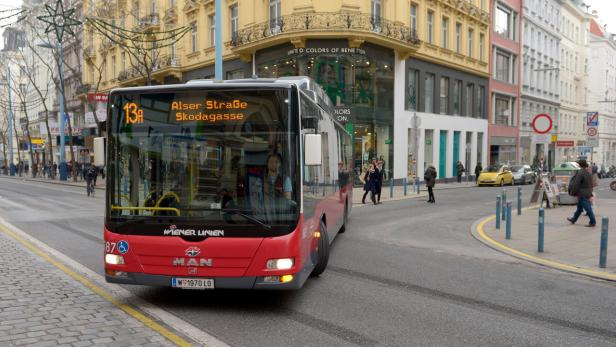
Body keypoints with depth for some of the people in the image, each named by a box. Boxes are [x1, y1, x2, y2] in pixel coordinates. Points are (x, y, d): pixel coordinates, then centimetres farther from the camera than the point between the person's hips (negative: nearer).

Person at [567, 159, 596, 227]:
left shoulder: (580, 173, -19)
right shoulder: (589, 173, 10)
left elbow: (576, 184, -18)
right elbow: (591, 184, 15)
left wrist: (573, 193, -9)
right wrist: (590, 193, 20)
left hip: (582, 194, -10)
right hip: (588, 193, 10)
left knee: (588, 208, -3)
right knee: (579, 207, 19)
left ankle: (593, 222, 2)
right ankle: (574, 219, 30)